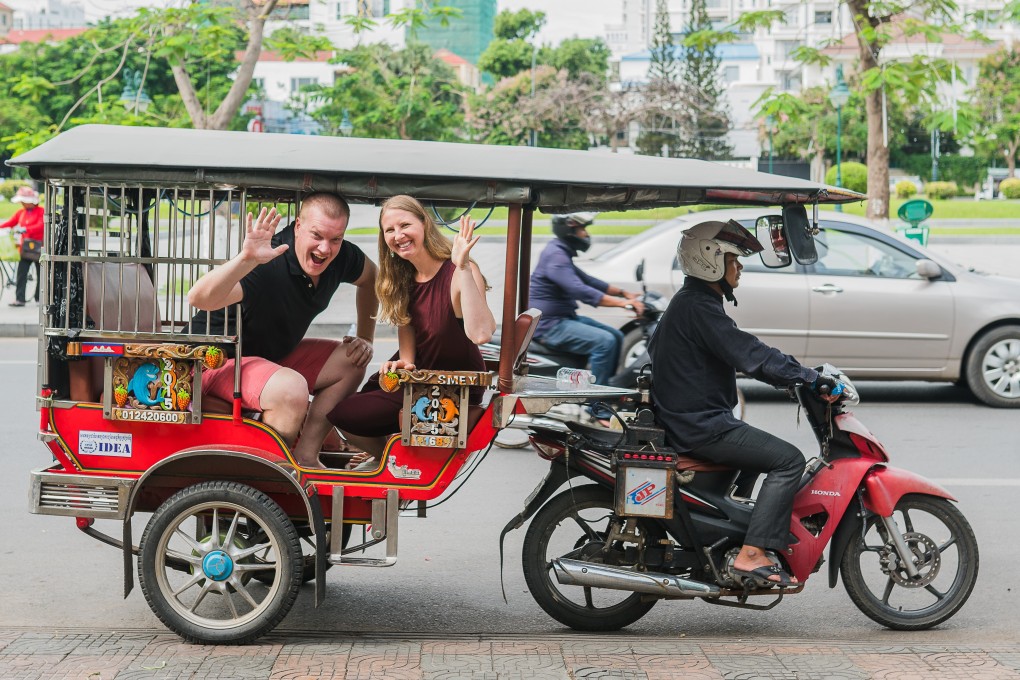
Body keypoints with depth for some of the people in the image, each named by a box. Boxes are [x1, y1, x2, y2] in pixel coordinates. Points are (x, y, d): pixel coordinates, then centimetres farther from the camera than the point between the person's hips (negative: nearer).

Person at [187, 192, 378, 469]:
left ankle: (305, 456, 0)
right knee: (292, 389, -35)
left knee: (352, 361, 4)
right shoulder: (268, 265, -32)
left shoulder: (341, 257, -8)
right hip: (218, 360, -9)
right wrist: (245, 259, -59)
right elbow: (198, 298, -46)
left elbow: (369, 277, 18)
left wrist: (365, 339, 13)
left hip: (274, 354, 9)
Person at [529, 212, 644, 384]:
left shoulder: (562, 253, 16)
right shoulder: (555, 255, -19)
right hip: (550, 325, -11)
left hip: (564, 318, 11)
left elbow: (586, 280, 23)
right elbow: (580, 291, -29)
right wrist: (622, 303, -32)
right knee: (605, 342, -23)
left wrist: (623, 293, 15)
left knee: (616, 336, 11)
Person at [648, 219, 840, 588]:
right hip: (701, 426, -11)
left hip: (684, 417, 11)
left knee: (756, 454, 32)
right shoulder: (700, 308, -18)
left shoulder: (687, 302, 15)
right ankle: (752, 555, -21)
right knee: (788, 460, -15)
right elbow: (751, 356, -25)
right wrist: (812, 377, -21)